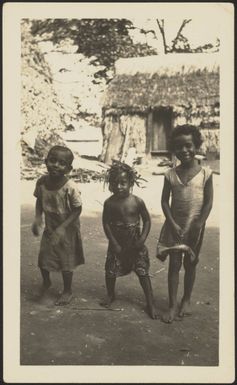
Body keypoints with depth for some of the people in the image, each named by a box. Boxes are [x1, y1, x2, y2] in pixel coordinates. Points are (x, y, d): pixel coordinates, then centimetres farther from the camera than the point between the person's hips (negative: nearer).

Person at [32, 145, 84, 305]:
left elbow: (77, 209, -20)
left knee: (66, 262, 12)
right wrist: (37, 218, -12)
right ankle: (46, 283, 42)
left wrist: (62, 228, -24)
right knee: (43, 259, 11)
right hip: (49, 227, 4)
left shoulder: (70, 187, -28)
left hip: (68, 230, -4)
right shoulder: (42, 182, -14)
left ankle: (67, 291, 36)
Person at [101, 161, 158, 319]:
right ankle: (110, 295, 38)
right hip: (116, 242, 1)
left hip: (135, 243, -1)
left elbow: (147, 220, -3)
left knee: (143, 272, 0)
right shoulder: (109, 203, -10)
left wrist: (142, 239, -11)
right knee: (111, 270, 11)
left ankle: (150, 303, 11)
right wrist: (114, 243, -9)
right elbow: (106, 223, -6)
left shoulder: (138, 202, -12)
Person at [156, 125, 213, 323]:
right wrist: (172, 223, -11)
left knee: (190, 263, 13)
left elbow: (208, 202, -7)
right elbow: (165, 201, -1)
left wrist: (199, 225, -11)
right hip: (175, 226, 1)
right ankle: (173, 305, 11)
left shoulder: (205, 173, -8)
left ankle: (186, 300, 30)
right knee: (174, 264, 3)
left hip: (195, 227, -1)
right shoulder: (171, 174, -3)